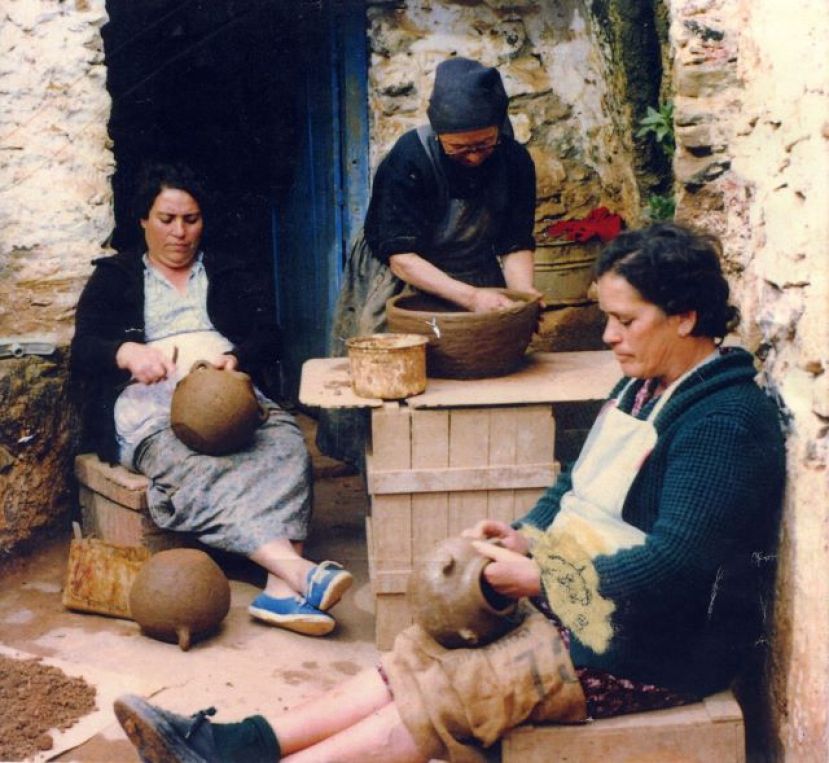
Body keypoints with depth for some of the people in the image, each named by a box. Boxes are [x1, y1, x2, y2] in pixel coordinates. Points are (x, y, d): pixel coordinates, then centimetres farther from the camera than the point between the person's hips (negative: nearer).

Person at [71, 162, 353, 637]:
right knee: (199, 470, -38)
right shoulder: (113, 278, 21)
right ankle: (299, 571, -53)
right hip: (151, 404, -2)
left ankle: (282, 590, -47)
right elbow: (83, 350, 6)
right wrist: (128, 353, -19)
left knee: (286, 443, -34)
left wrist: (233, 360, -16)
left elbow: (268, 337, 9)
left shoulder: (232, 275, 26)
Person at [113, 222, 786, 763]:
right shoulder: (643, 389, 11)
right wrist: (525, 537, -3)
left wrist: (540, 579, -20)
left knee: (452, 691, -19)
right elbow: (578, 490, 17)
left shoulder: (725, 422, -19)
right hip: (584, 606, 9)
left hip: (657, 649, -8)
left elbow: (672, 565, -26)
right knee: (424, 655, -9)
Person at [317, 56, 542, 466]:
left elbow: (515, 244, -9)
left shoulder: (514, 160, -12)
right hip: (401, 285, -4)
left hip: (475, 280, 4)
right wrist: (470, 296, -36)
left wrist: (524, 294, -29)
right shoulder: (409, 159, -25)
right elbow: (401, 256, -27)